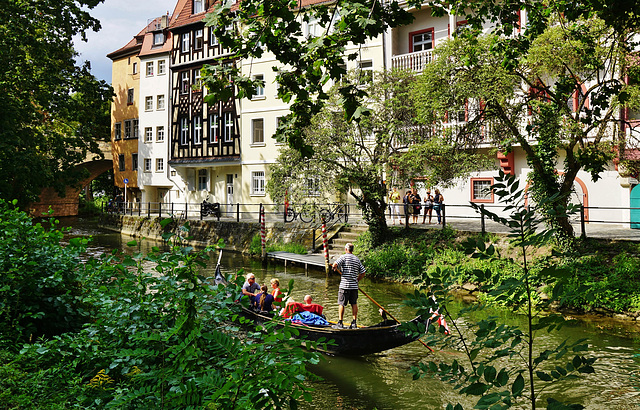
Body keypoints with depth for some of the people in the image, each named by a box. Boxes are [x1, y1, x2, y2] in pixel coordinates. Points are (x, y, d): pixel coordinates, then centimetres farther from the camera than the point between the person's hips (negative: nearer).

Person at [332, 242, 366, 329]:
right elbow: (363, 272, 11)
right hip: (354, 286, 5)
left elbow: (335, 265, -19)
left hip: (344, 285, -5)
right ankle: (354, 323, 10)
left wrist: (335, 268, 4)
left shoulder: (344, 257, -5)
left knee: (341, 304, 2)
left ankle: (340, 323, 3)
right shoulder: (357, 259, 12)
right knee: (354, 304, 11)